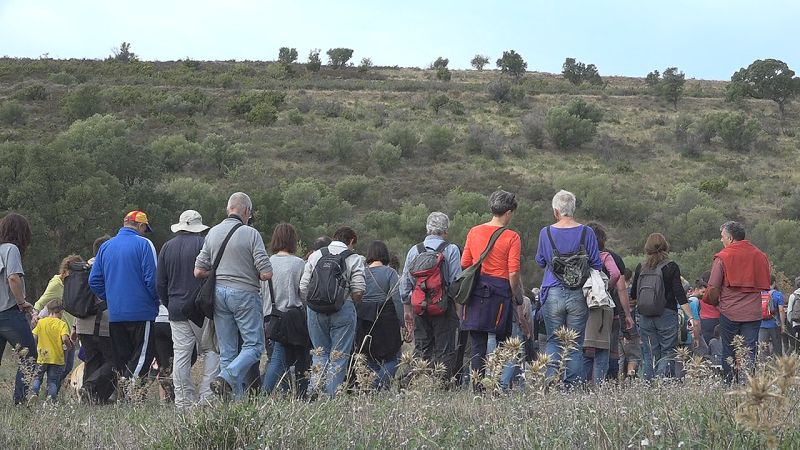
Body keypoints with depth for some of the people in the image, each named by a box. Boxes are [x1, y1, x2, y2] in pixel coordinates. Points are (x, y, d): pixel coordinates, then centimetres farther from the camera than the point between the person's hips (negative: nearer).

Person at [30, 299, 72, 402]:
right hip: (57, 358, -2)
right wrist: (69, 345, 2)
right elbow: (65, 339, -18)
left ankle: (34, 393, -4)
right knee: (53, 381, 6)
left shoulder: (41, 322, 2)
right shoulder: (62, 324, -6)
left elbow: (34, 337, 0)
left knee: (37, 377, 17)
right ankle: (51, 397, -13)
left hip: (42, 357, 2)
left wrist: (36, 348, 17)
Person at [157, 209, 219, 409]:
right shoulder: (204, 244, -3)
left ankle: (183, 400, 2)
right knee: (210, 350, 4)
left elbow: (160, 283, 13)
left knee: (181, 353, 2)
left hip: (176, 309, 4)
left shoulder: (167, 247, 11)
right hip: (201, 309, -4)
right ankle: (207, 395, -5)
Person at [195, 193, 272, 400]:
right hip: (245, 293, -6)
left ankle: (236, 397, 7)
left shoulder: (213, 233, 7)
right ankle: (226, 377, -19)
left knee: (227, 350, 9)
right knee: (254, 345, 1)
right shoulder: (250, 233, -9)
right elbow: (267, 273, -14)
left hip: (219, 293, 6)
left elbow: (199, 271, 6)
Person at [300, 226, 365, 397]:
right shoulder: (354, 258, 2)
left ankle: (316, 391, 3)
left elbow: (303, 288, 5)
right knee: (339, 355, 3)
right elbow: (358, 290, -7)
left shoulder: (315, 256, 11)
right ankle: (332, 395, -2)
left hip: (316, 310, 3)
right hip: (343, 311, -3)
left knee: (319, 353, 14)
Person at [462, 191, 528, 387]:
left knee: (478, 346, 5)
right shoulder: (511, 237, -6)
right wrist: (519, 303, 0)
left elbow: (464, 265, 9)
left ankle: (477, 387, 2)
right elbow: (513, 274, -8)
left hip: (476, 291, 4)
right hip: (500, 291, -4)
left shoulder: (474, 232, 7)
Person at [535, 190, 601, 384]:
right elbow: (596, 265, 2)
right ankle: (573, 385, 3)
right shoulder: (586, 233, -2)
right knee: (576, 344, 5)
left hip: (553, 293, 0)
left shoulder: (546, 232, 0)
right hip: (578, 295, 0)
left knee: (553, 341, 9)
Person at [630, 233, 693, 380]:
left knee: (650, 355, 9)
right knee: (668, 352, 0)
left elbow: (633, 295, 12)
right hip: (667, 315, -3)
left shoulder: (640, 267, 4)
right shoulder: (672, 267, -3)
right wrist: (690, 317, -7)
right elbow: (680, 294, -8)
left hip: (644, 317, 3)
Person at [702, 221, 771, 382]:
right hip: (753, 313, 2)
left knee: (728, 352, 9)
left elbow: (713, 288, -5)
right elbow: (765, 285, 13)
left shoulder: (722, 257, -5)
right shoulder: (760, 256, 7)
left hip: (729, 313, -2)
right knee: (749, 352, 1)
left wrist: (713, 302, 15)